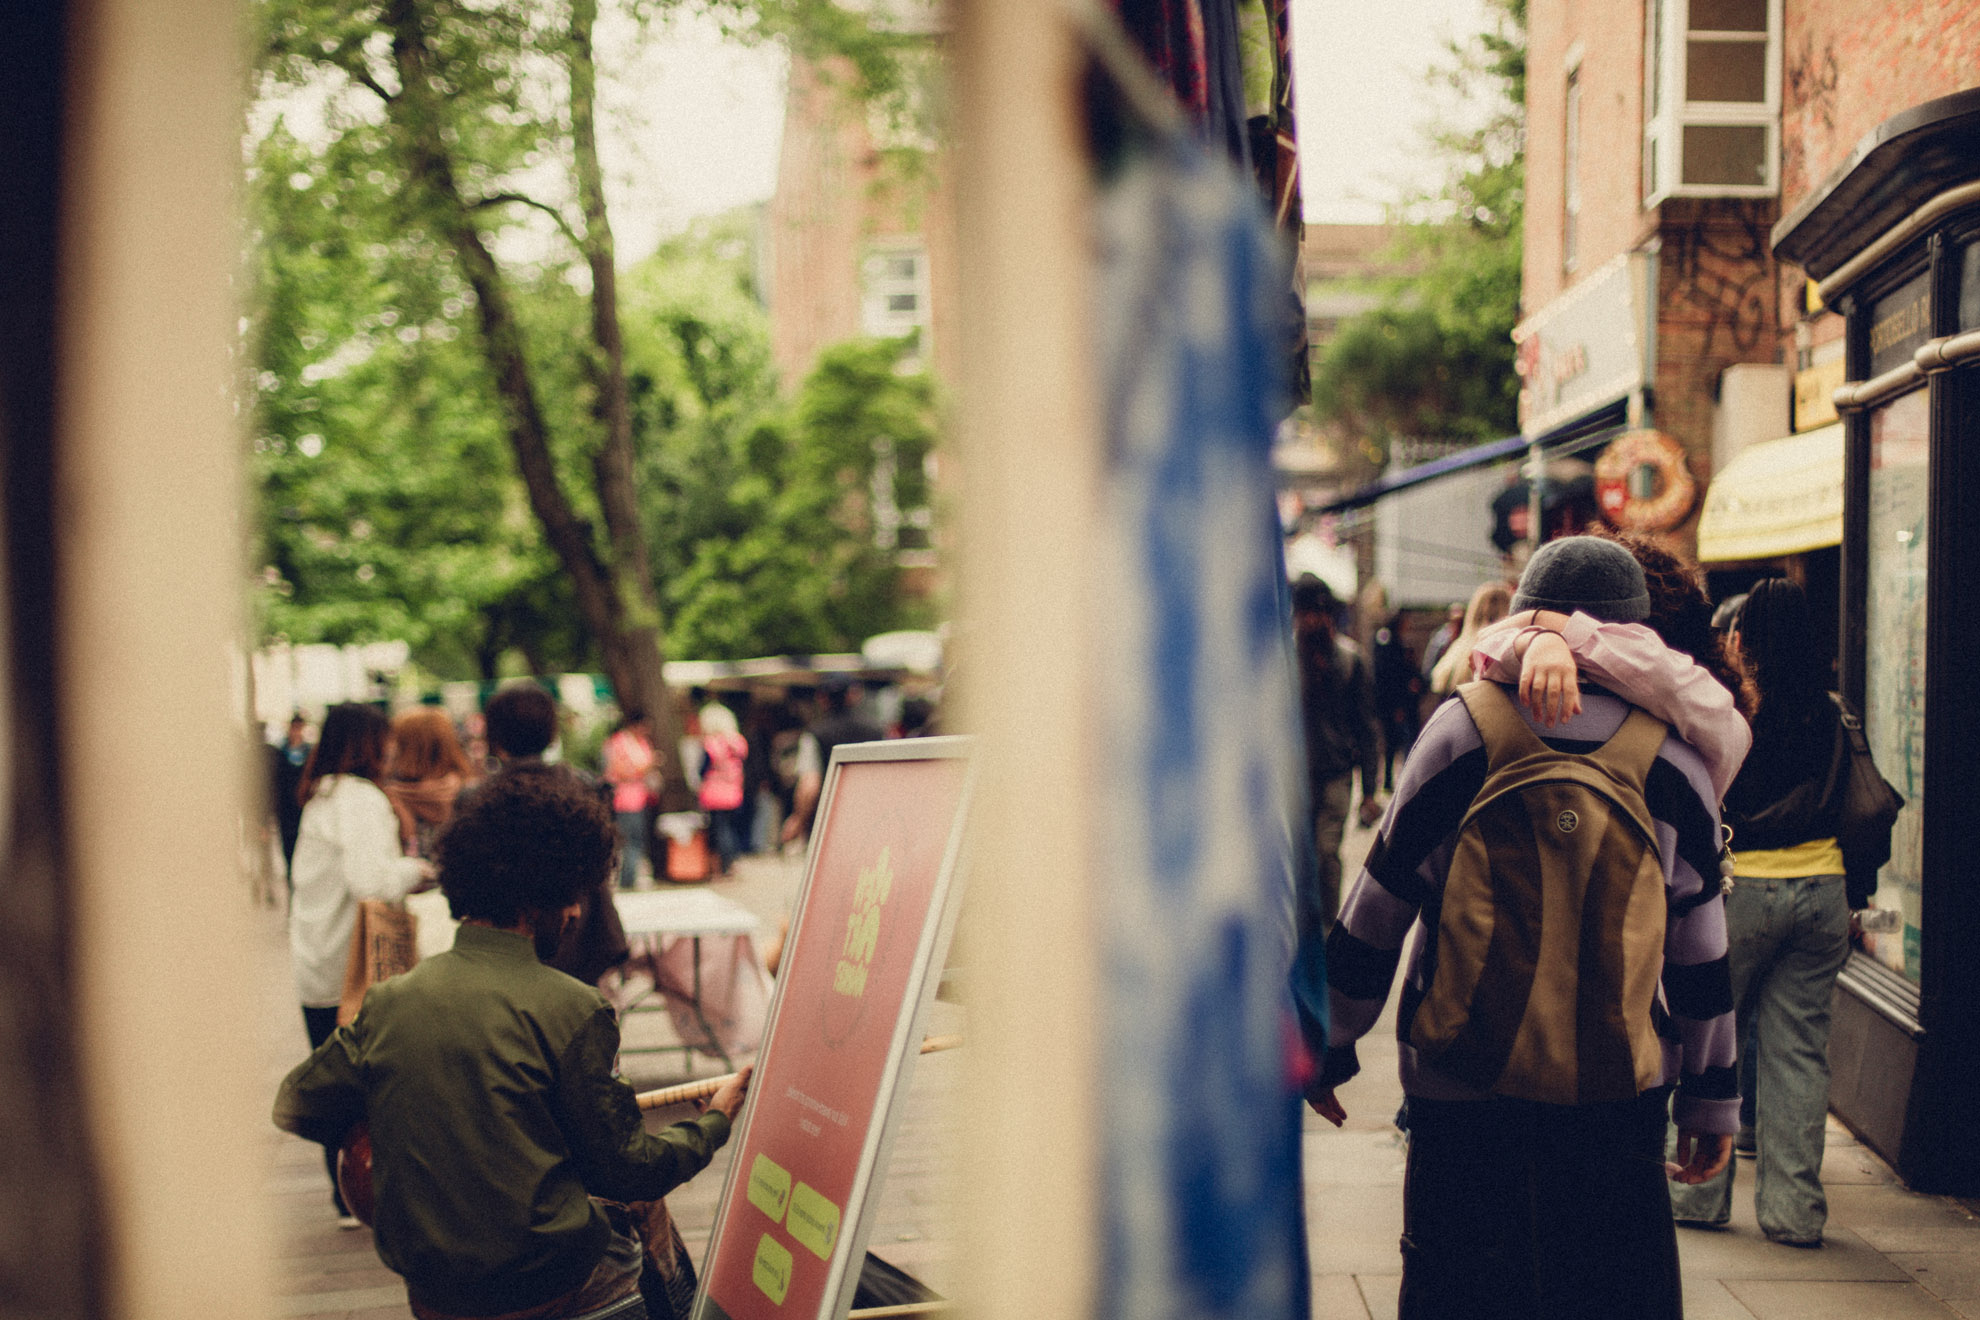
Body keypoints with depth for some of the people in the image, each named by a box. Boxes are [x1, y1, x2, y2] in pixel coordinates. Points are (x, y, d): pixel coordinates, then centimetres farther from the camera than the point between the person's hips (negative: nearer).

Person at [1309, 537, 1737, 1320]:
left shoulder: (1461, 733, -5)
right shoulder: (1672, 757, 0)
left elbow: (1377, 907, -2)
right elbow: (1701, 950, 4)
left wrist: (1330, 1046, 8)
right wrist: (1711, 1098, 14)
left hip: (1461, 1079, -1)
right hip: (1622, 1088, 2)